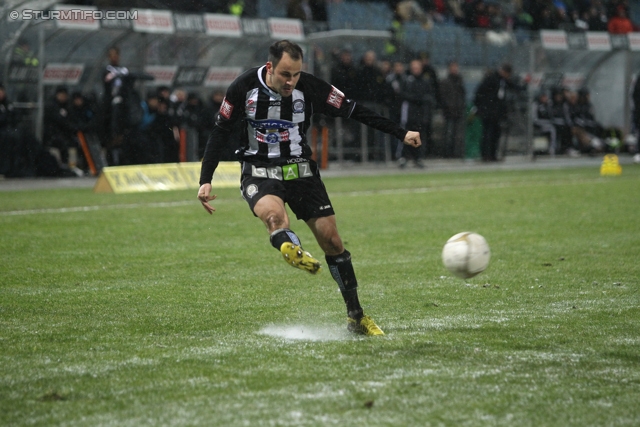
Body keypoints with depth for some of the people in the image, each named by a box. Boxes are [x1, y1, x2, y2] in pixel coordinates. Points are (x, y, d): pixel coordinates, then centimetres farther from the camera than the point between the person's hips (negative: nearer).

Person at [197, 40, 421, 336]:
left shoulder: (310, 88, -11)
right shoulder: (244, 88, -11)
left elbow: (354, 111, -3)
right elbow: (220, 132, 0)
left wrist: (401, 134, -6)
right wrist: (205, 181, -5)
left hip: (301, 171, 1)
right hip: (259, 175, -1)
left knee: (332, 240, -2)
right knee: (273, 213, -38)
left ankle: (356, 317, 9)